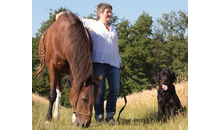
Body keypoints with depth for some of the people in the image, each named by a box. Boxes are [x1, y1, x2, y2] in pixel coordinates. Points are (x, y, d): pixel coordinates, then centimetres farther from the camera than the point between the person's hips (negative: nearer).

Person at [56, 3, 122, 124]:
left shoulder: (113, 29, 25)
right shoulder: (93, 25, 11)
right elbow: (79, 20, 2)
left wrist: (119, 61, 21)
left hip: (113, 64, 5)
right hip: (98, 62, -5)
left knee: (115, 89, -2)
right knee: (99, 90, -7)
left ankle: (110, 115, 9)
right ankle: (99, 116, 1)